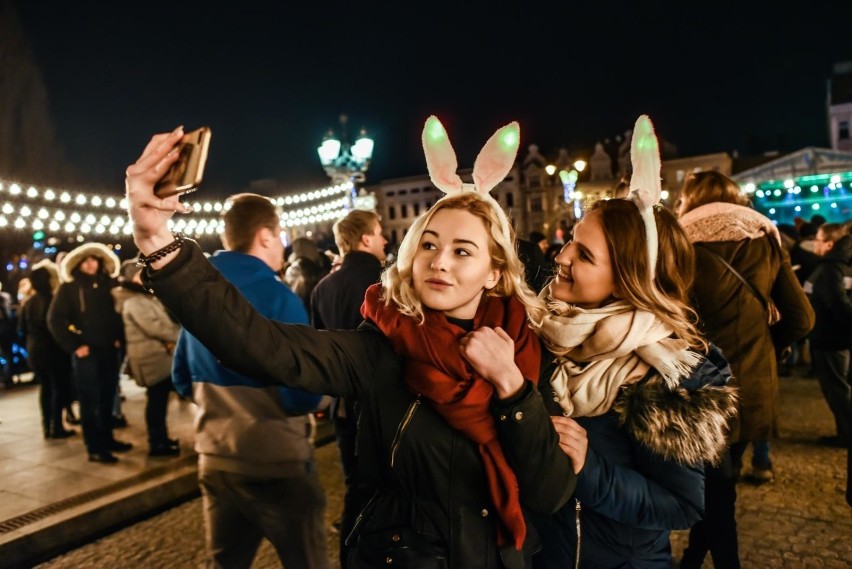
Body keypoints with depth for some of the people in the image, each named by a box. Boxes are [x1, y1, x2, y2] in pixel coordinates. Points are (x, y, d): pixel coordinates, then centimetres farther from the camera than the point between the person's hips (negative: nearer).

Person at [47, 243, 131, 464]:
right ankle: (95, 448, 6)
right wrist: (74, 346, -9)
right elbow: (55, 320, -4)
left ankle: (107, 439, 25)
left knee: (107, 398, 12)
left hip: (109, 350, 4)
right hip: (86, 352, -3)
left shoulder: (110, 284, 7)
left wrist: (119, 337, 4)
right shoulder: (69, 288, -2)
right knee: (90, 401, 1)